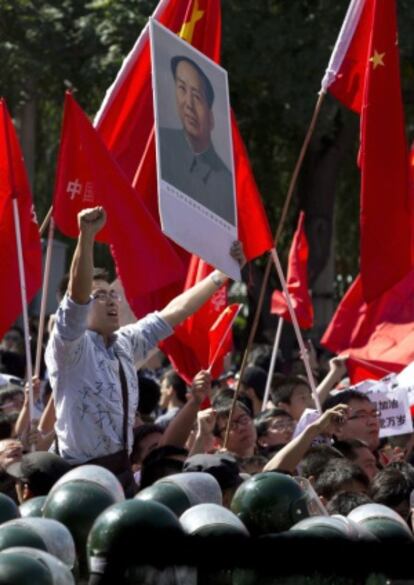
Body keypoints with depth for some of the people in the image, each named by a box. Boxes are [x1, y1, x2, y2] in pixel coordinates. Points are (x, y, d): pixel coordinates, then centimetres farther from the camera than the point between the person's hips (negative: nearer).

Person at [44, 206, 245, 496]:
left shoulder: (125, 343, 12)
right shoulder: (71, 347, -9)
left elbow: (174, 312, 20)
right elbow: (77, 296, -25)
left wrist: (222, 273, 21)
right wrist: (86, 236, -38)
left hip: (122, 469, 7)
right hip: (83, 474, -7)